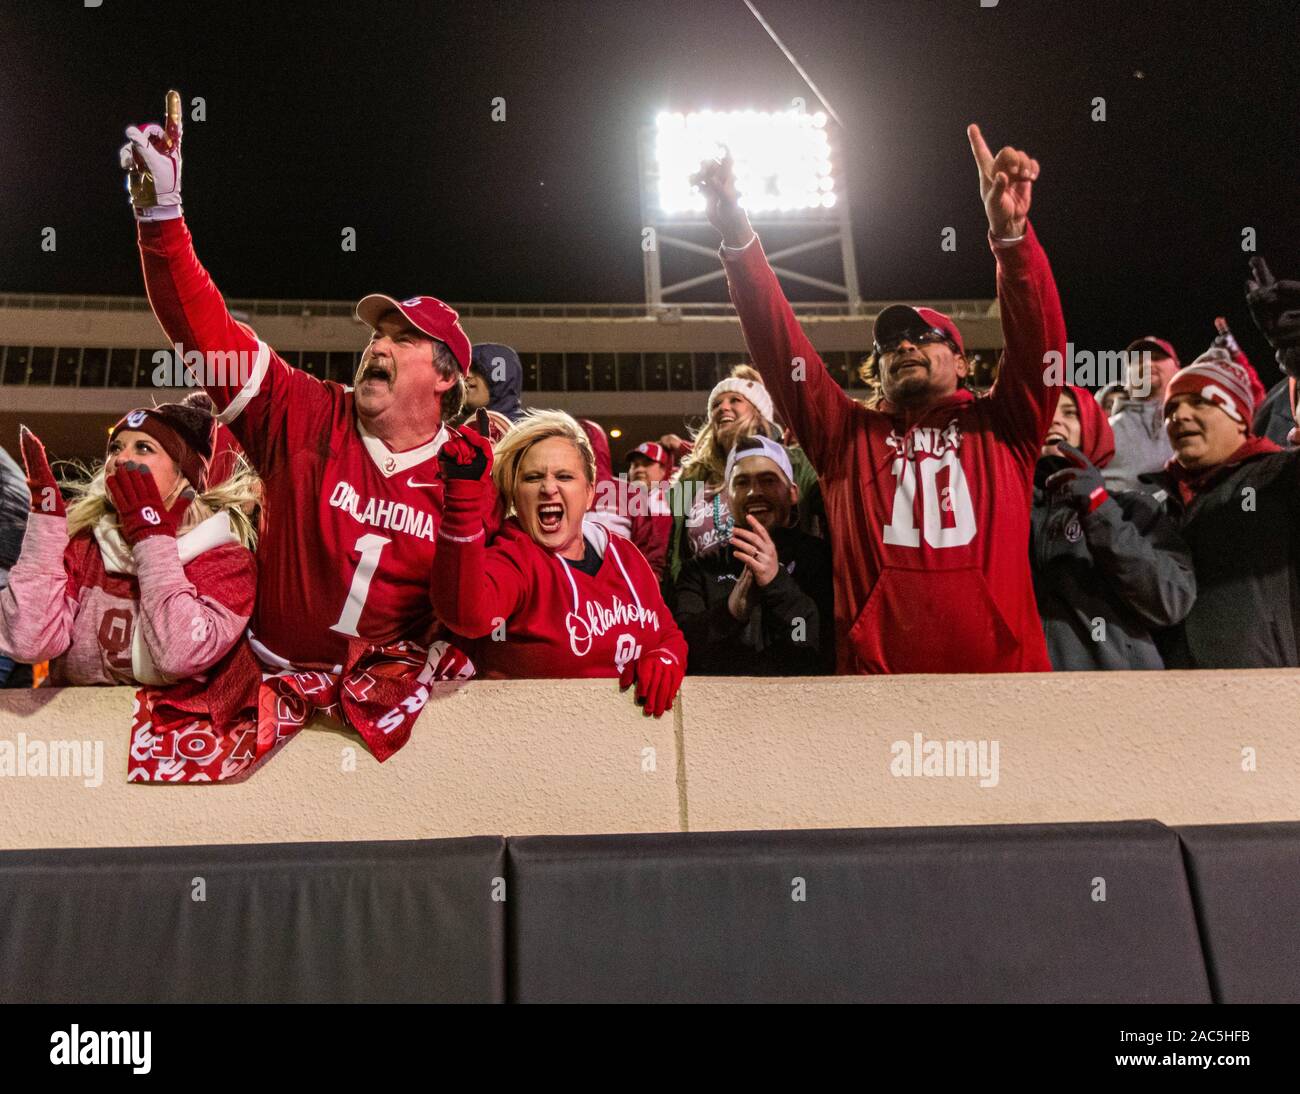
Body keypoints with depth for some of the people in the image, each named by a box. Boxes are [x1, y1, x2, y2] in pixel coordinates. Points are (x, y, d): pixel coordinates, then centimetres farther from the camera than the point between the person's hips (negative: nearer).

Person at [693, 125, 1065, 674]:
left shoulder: (1001, 428, 8)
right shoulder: (848, 437, 11)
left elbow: (1038, 337, -6)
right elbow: (782, 349, 3)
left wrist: (1010, 231, -22)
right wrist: (738, 236, -6)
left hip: (1006, 664, 0)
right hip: (874, 665, 1)